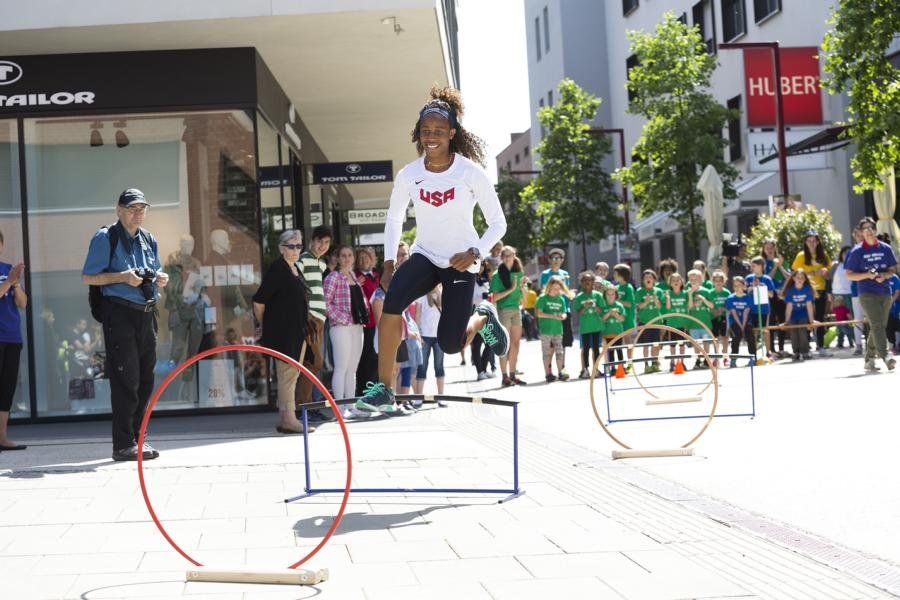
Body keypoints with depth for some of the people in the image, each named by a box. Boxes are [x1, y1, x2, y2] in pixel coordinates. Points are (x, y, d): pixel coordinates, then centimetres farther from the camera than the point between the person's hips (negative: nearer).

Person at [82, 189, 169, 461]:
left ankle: (138, 437, 20)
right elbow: (87, 277, -7)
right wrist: (122, 277, -18)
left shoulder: (148, 240, 17)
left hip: (146, 314, 7)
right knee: (125, 380, -8)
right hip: (120, 314, -7)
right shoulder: (105, 238, -4)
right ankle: (123, 444, -4)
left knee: (145, 379, 10)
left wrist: (160, 278, 4)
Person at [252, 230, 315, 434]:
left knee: (292, 375, 12)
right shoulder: (277, 270, -12)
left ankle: (285, 419, 19)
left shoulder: (296, 269, 14)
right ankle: (288, 420, -5)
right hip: (282, 332, -9)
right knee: (287, 375, -7)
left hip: (297, 331, 9)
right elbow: (259, 301, -14)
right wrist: (264, 326, -2)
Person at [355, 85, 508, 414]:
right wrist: (389, 261, 0)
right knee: (393, 298, -30)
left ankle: (483, 318, 25)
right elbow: (393, 220, 11)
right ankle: (383, 389, -25)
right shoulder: (408, 174, -3)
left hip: (460, 262, -2)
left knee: (450, 344, -12)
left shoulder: (471, 173, -12)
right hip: (424, 256, 2)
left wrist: (474, 252, -20)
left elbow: (498, 223, -5)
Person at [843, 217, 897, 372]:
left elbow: (893, 269, 13)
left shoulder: (886, 248, 8)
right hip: (867, 294, -4)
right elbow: (849, 275, 0)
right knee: (877, 325, -19)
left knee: (879, 327, 9)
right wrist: (867, 275, -16)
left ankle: (869, 359, 19)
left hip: (885, 293, 4)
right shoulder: (857, 251, -1)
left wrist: (884, 275, -9)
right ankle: (885, 356, -29)